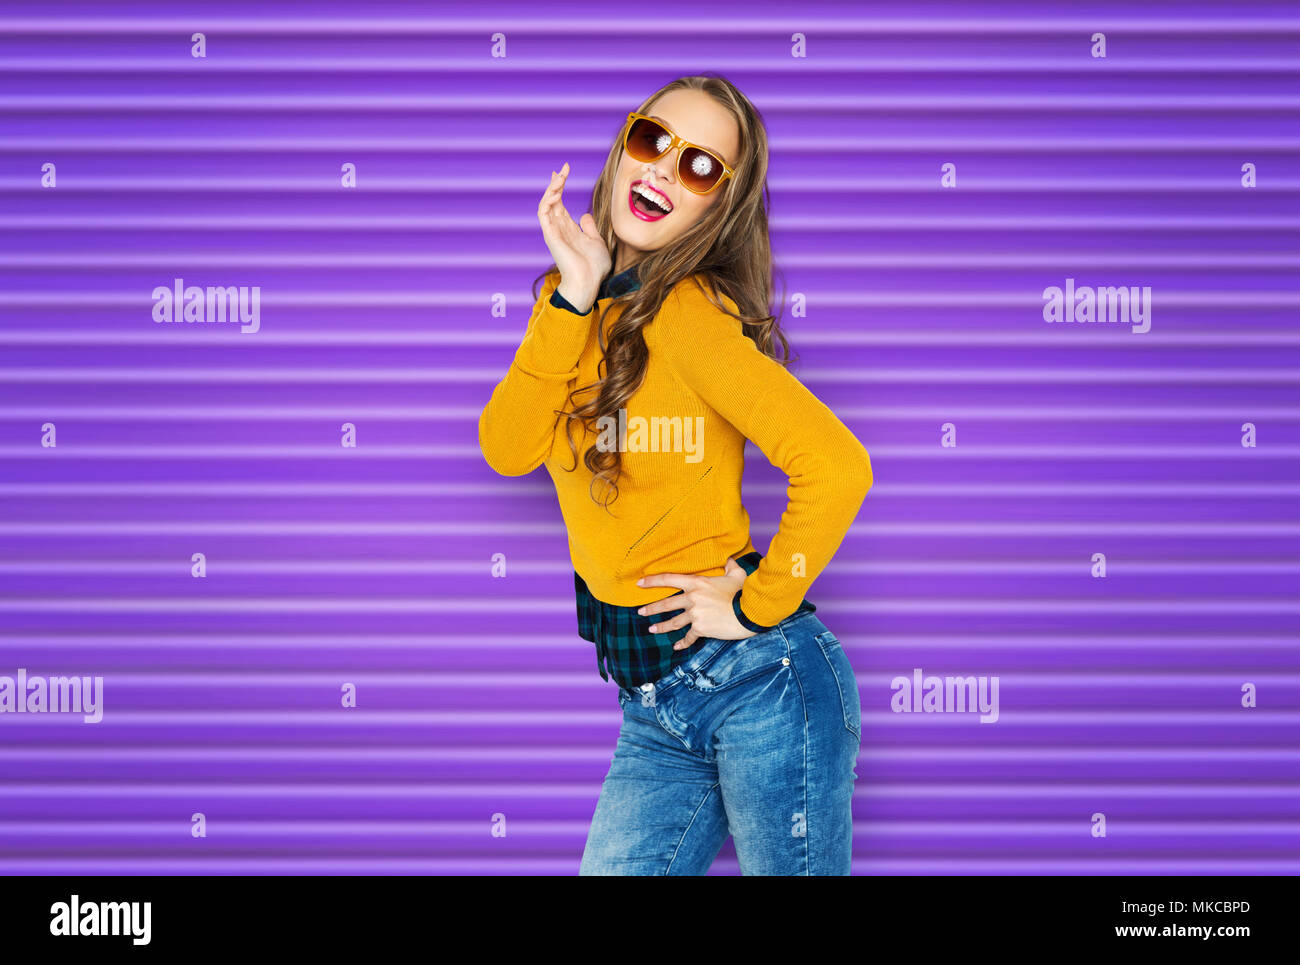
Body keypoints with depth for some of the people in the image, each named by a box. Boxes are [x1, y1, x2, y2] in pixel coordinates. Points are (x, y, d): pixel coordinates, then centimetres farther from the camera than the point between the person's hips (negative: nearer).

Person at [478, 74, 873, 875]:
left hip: (756, 676, -7)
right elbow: (509, 449, -6)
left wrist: (759, 605, -11)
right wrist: (574, 295, -13)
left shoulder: (686, 310, -14)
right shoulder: (576, 302, 8)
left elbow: (837, 467, -24)